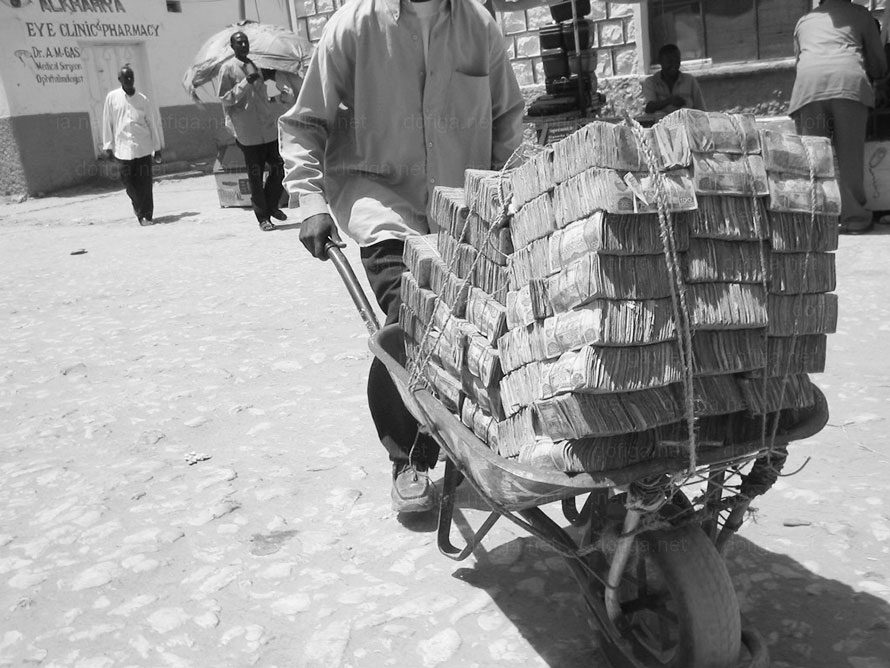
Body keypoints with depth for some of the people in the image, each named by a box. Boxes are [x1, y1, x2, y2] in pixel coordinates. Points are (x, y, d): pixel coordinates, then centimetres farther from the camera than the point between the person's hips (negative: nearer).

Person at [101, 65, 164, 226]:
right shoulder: (112, 98, 4)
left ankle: (146, 214, 3)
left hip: (143, 147, -1)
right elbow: (107, 122, 8)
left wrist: (158, 148, 7)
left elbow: (154, 123, 8)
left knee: (144, 182, -3)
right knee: (129, 182, 2)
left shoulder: (143, 100, 2)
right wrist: (108, 146, 6)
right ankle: (138, 206, 28)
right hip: (123, 148, 1)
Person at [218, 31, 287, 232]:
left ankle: (272, 206, 23)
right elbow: (224, 98, -8)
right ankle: (263, 217, 10)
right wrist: (245, 83, -18)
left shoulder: (255, 67, 16)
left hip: (268, 129, 6)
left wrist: (273, 117, 20)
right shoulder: (228, 68, -3)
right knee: (255, 175, 0)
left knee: (279, 168, 3)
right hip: (248, 132, -5)